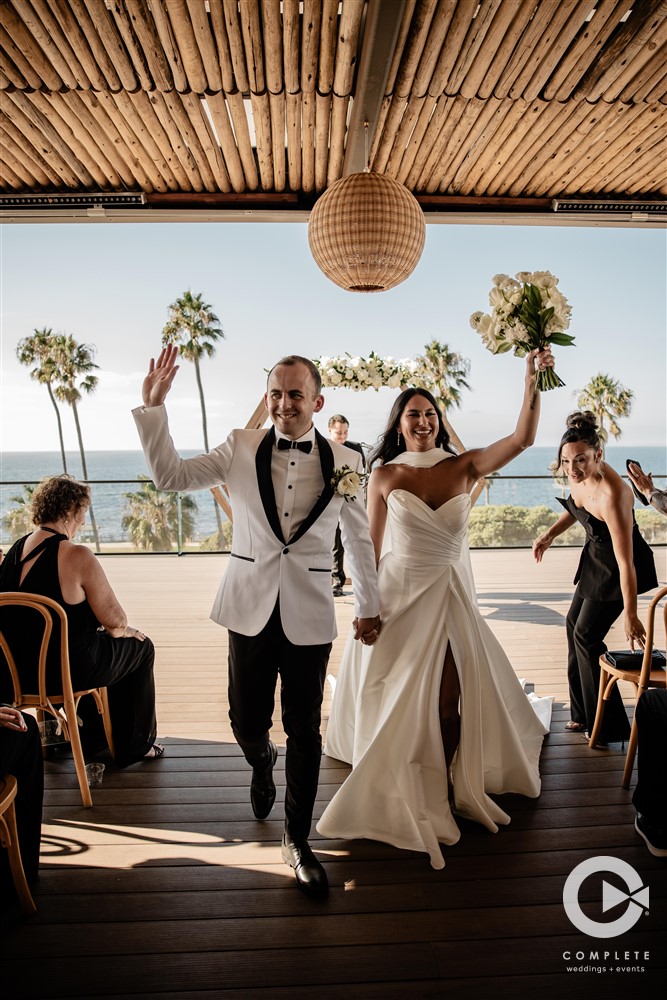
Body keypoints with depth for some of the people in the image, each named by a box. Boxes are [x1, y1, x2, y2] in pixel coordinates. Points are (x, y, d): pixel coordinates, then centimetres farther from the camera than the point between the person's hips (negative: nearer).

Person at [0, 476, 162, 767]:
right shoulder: (77, 556, -23)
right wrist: (118, 629, 6)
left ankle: (95, 738, 45)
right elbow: (115, 618, -17)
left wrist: (109, 628, 16)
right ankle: (134, 747, 29)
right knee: (141, 647, 18)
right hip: (68, 671, -7)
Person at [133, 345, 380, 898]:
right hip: (250, 609, 1)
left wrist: (370, 607, 14)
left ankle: (298, 841, 29)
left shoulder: (344, 462, -2)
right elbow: (170, 475, -1)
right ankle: (262, 764, 49)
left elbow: (360, 539, 8)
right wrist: (153, 406, -10)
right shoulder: (241, 447, 0)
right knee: (247, 722, 10)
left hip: (309, 615, -1)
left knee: (304, 732, 8)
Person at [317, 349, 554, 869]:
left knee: (447, 704, 6)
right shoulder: (385, 474, -4)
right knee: (398, 702, 10)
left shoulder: (464, 466, -2)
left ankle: (445, 791, 32)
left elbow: (522, 439, -13)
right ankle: (399, 797, 32)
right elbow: (373, 545, 0)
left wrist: (532, 379, -21)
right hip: (399, 594, -1)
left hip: (451, 596, 1)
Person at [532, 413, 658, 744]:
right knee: (574, 624, 16)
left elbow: (625, 562, -32)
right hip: (595, 556, 9)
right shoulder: (579, 476, -13)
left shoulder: (612, 495, -37)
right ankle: (584, 715, 32)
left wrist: (630, 615, -27)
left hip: (615, 567, -9)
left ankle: (607, 727, 14)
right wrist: (549, 534, -1)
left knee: (586, 635, -4)